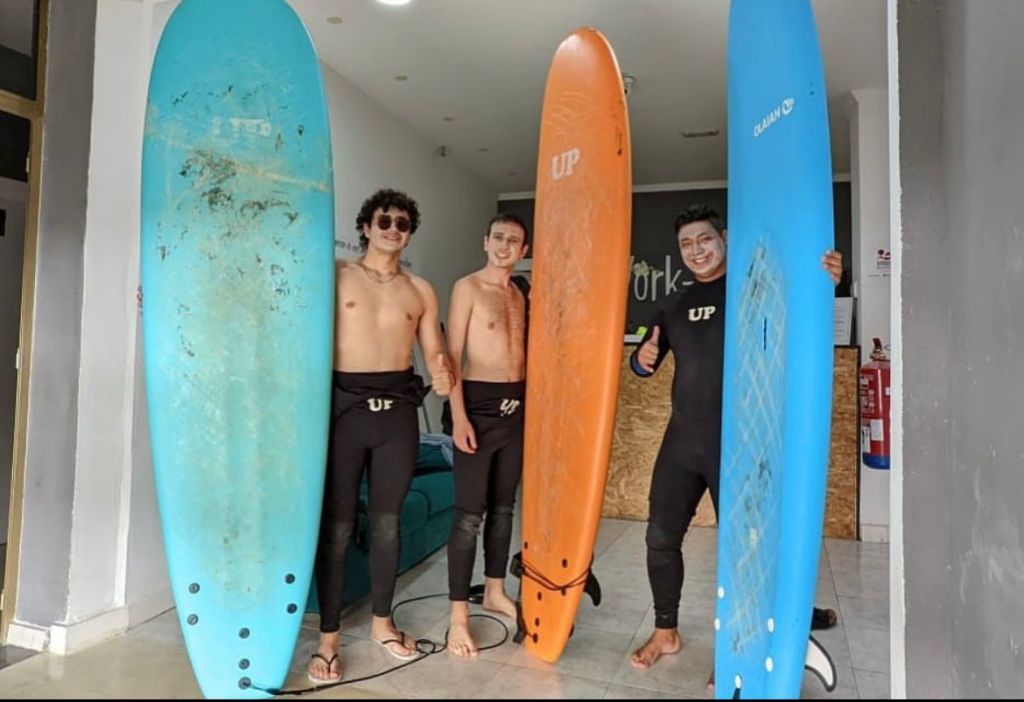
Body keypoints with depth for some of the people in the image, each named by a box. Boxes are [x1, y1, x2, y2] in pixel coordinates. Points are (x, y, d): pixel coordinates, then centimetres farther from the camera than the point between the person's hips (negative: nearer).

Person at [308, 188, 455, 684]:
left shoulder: (420, 290, 11)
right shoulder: (335, 276, 3)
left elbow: (433, 352, 9)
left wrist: (442, 376, -11)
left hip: (398, 408, 3)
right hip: (344, 405, -2)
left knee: (387, 520, 11)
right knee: (337, 525, 2)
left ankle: (381, 621, 28)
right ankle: (328, 637, 16)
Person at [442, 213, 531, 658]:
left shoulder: (521, 294, 14)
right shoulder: (467, 287, -5)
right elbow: (452, 355, -10)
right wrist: (459, 416, -18)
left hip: (517, 406, 6)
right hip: (480, 404, -6)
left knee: (503, 507, 14)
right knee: (469, 515, -3)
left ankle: (495, 592, 29)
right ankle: (458, 617, 6)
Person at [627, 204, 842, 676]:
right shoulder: (675, 306, 11)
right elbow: (644, 364, 18)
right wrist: (643, 359, -6)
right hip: (682, 441, 5)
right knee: (661, 537, 10)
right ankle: (666, 632, 31)